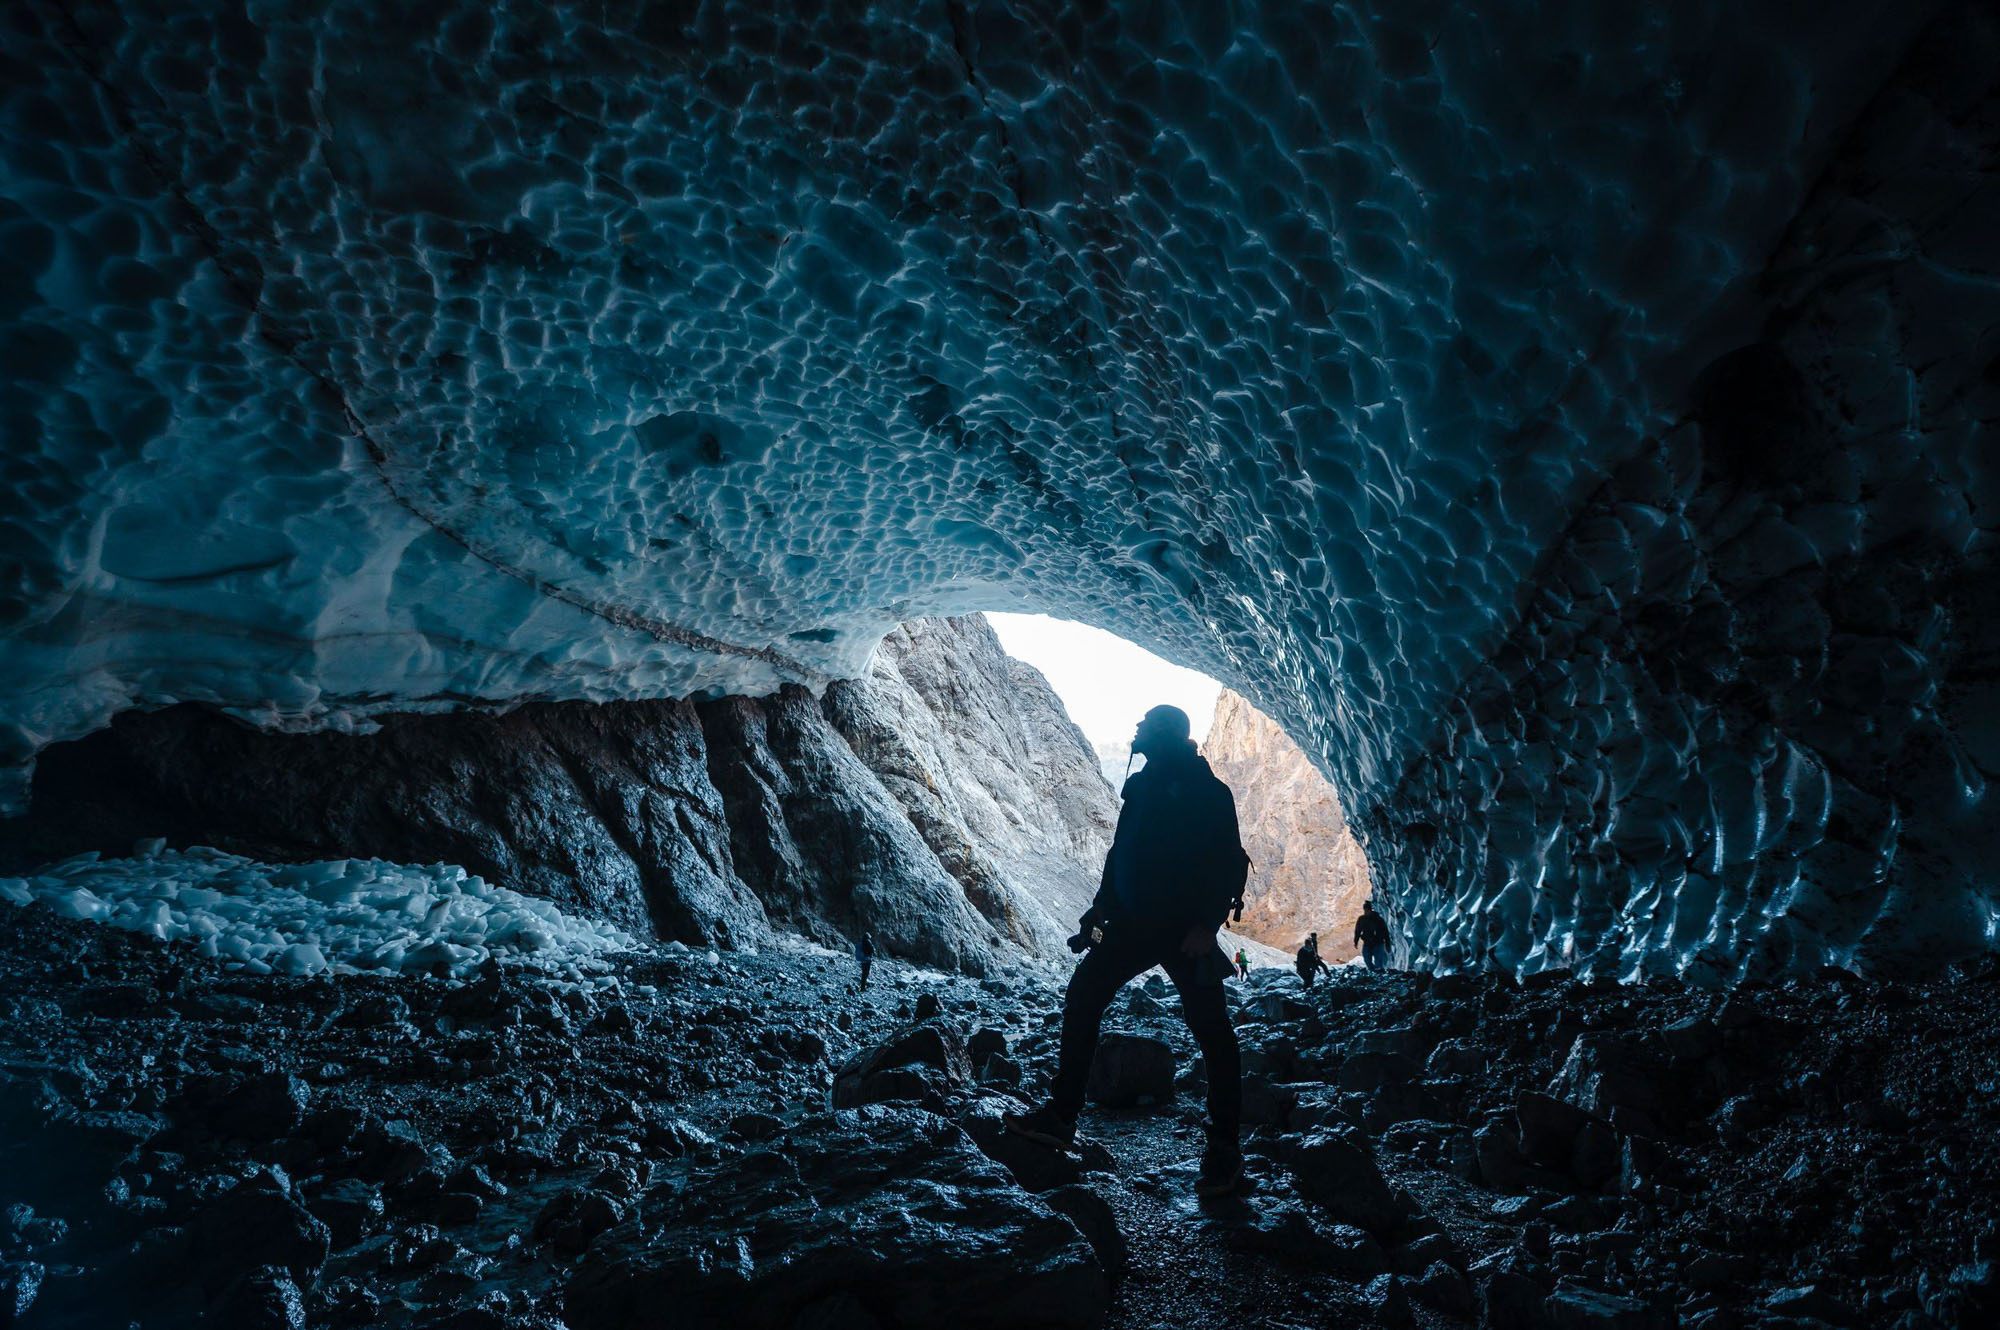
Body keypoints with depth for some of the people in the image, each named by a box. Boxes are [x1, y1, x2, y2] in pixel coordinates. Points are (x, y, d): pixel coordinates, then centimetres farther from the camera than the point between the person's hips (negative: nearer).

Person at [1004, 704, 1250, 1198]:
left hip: (1185, 931, -7)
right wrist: (1101, 907, 16)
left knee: (1210, 1029, -4)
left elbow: (1230, 866, -14)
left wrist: (1206, 925, -21)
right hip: (1133, 923, 7)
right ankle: (1060, 1115, 14)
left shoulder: (1209, 794, -10)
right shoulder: (1141, 787, 9)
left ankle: (1224, 1148, 8)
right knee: (1082, 996, 5)